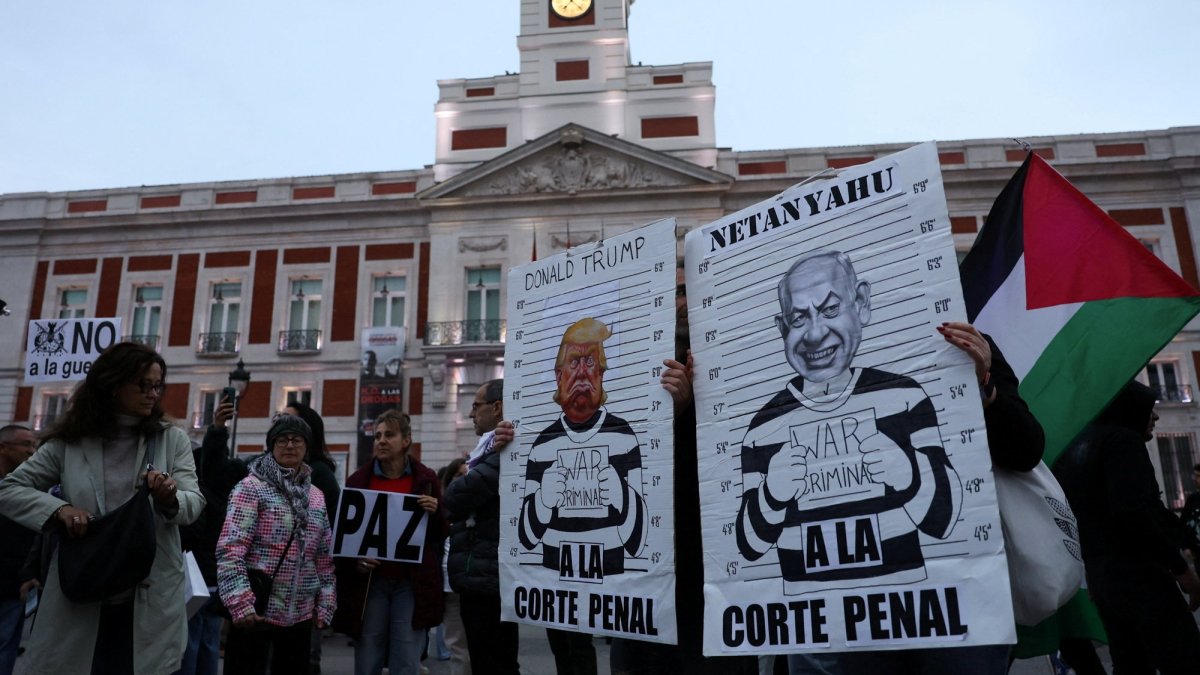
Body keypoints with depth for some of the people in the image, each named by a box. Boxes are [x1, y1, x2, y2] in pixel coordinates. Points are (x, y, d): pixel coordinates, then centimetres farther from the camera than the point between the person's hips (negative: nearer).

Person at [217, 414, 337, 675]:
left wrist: (325, 605, 9)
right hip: (256, 610, -5)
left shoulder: (316, 495, 11)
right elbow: (229, 550, -14)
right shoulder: (252, 487, -6)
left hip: (301, 614, 6)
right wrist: (241, 603, -21)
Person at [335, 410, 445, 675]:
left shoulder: (426, 479, 5)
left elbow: (441, 534, 8)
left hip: (412, 583, -1)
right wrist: (354, 561, -8)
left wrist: (435, 513, -12)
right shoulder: (358, 480, 6)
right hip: (370, 582, 1)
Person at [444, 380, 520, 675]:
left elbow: (455, 497, -21)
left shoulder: (507, 451, -16)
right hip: (487, 578, 10)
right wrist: (492, 452, -5)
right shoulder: (500, 448, 18)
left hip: (487, 579, -10)